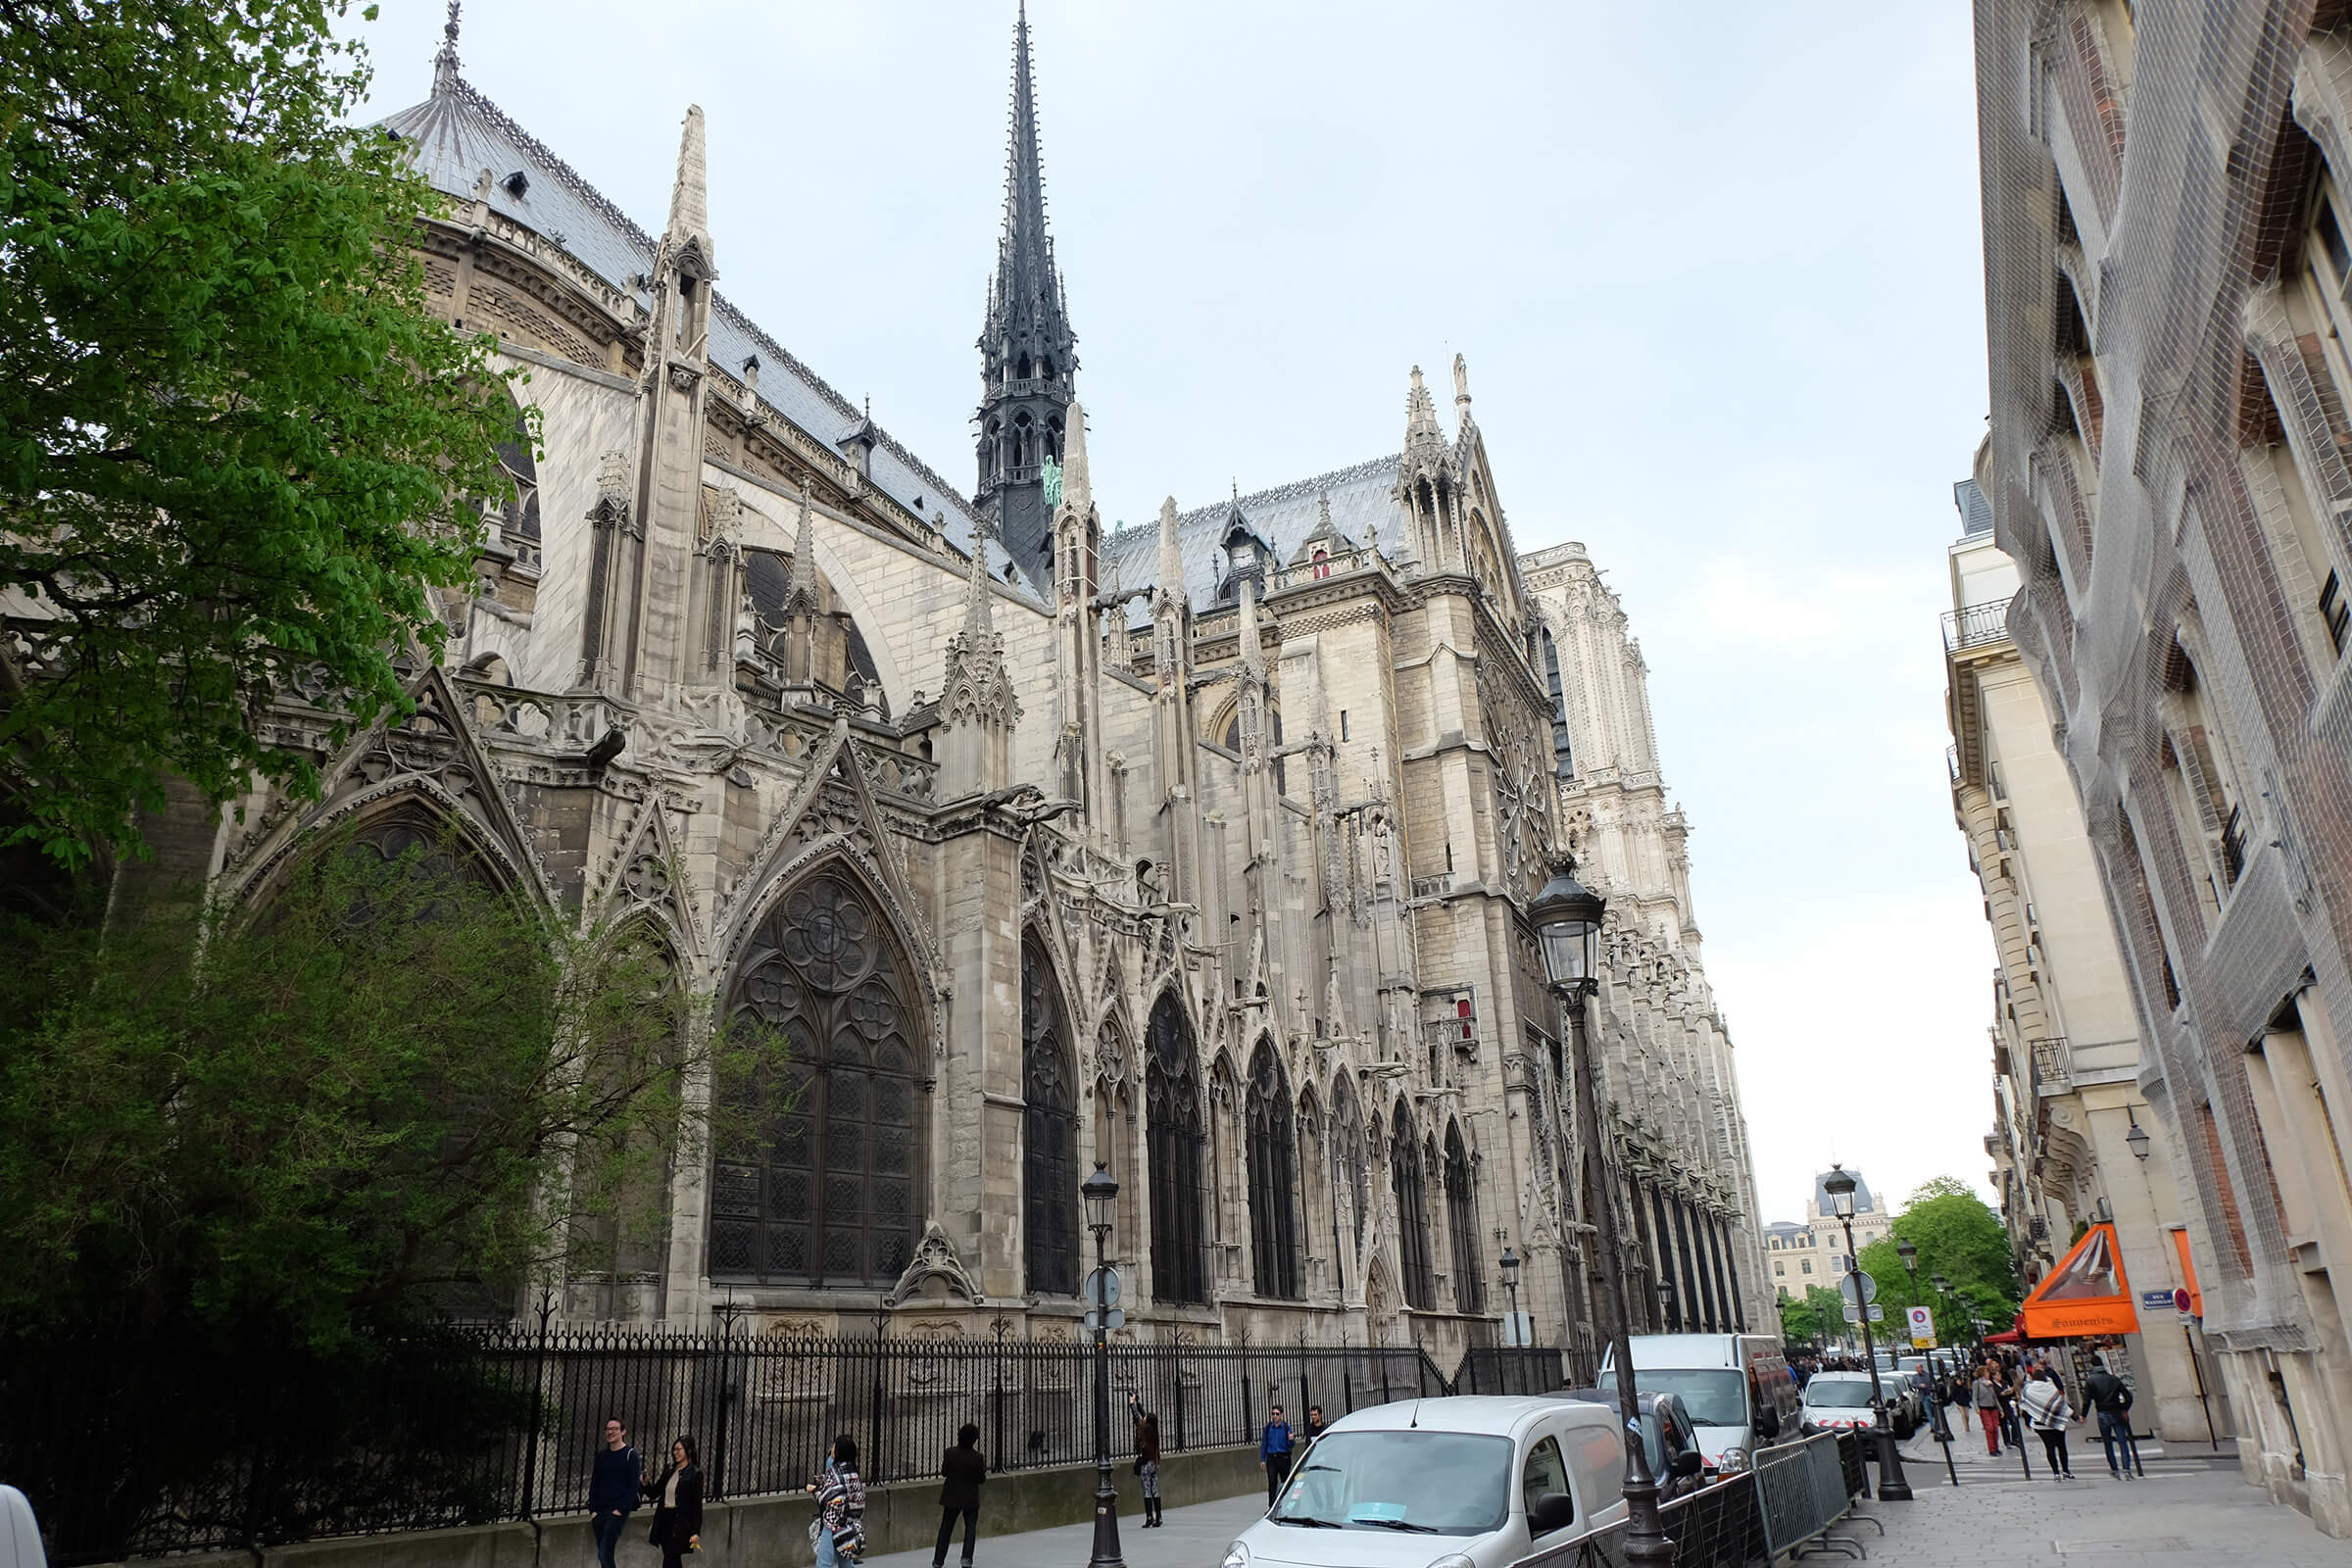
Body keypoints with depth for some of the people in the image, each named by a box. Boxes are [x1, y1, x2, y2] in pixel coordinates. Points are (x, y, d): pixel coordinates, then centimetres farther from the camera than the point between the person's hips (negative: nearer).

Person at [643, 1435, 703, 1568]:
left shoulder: (695, 1474, -8)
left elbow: (697, 1505, -10)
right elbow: (654, 1493, 14)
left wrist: (696, 1532, -13)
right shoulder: (669, 1472, 12)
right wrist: (646, 1483, -7)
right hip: (664, 1520, 7)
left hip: (679, 1523, -7)